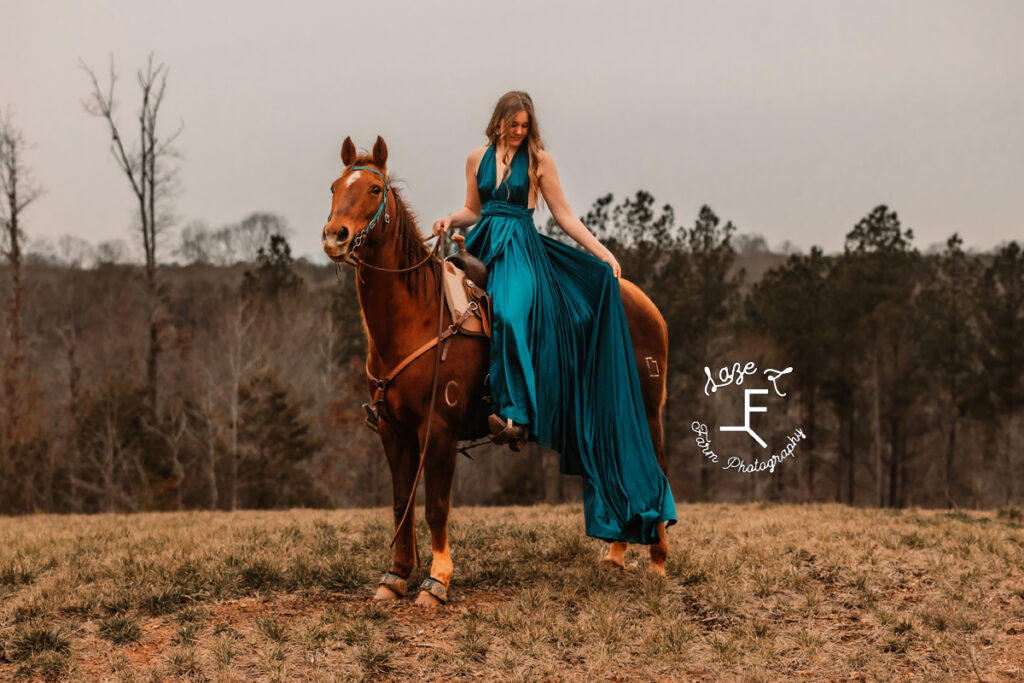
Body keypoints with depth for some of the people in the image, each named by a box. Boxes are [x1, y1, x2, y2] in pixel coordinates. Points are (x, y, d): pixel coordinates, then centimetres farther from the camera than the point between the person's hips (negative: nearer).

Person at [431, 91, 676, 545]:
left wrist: (602, 252, -2)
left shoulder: (538, 161, 4)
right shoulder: (478, 159, 13)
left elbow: (564, 215, 5)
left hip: (522, 248, -5)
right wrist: (450, 221, -1)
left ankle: (515, 415, -39)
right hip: (484, 245, 6)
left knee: (511, 315, -31)